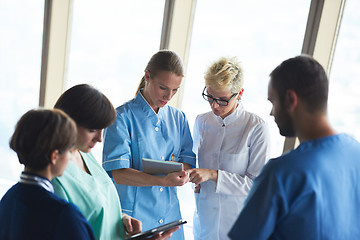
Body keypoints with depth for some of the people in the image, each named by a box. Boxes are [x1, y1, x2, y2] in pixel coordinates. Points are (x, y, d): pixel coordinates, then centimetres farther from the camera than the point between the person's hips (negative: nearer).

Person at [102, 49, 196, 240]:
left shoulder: (178, 119, 9)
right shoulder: (122, 117, -9)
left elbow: (188, 160, 6)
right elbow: (117, 173, -17)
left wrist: (182, 173, -18)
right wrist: (162, 181, -29)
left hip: (169, 215, 5)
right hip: (132, 216, -5)